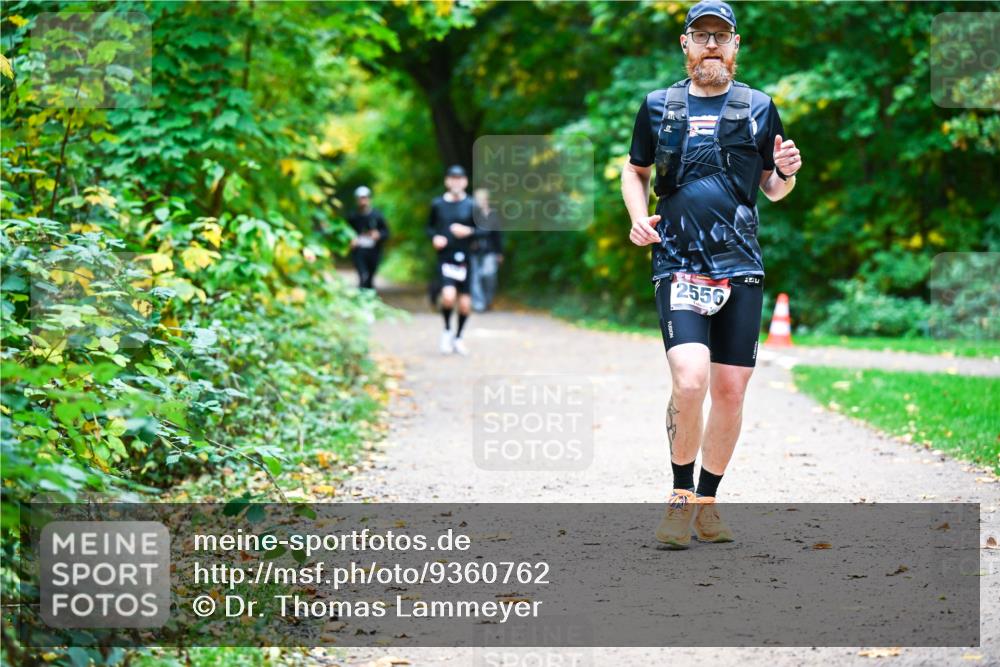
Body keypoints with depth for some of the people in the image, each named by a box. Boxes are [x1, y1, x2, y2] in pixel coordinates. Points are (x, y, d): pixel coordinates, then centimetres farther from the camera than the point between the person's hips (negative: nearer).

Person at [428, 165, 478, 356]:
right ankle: (447, 330, 3)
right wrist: (434, 237, -6)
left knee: (465, 303, 4)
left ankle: (458, 337, 26)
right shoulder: (438, 204, 4)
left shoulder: (471, 206, 1)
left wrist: (469, 232, -15)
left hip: (464, 259, 1)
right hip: (445, 258, -1)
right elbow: (430, 227, 15)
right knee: (448, 295, -22)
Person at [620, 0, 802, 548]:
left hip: (741, 266, 2)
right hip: (678, 263, -2)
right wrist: (638, 215, 2)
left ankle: (707, 502, 19)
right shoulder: (658, 106, 8)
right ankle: (680, 496, -2)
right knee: (690, 380, -20)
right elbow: (635, 170, 21)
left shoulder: (758, 108, 10)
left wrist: (786, 173, -6)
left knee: (730, 390, 2)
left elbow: (773, 190, 17)